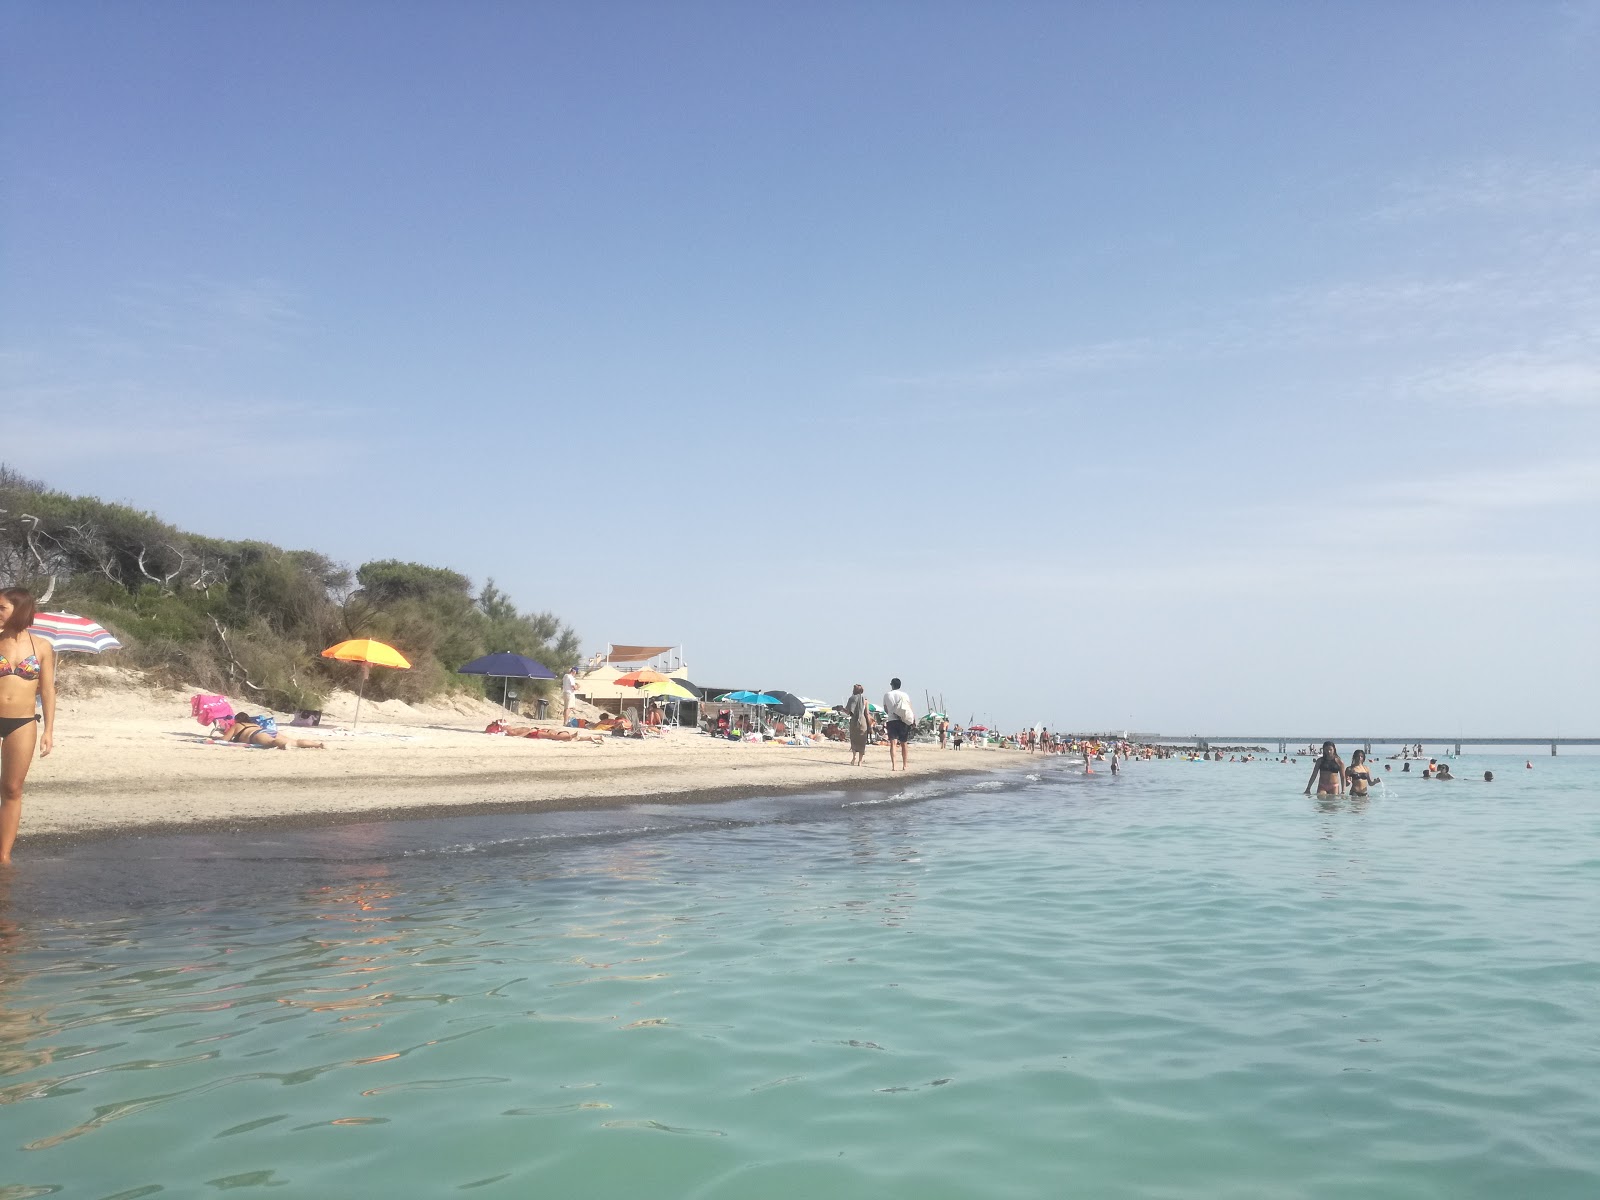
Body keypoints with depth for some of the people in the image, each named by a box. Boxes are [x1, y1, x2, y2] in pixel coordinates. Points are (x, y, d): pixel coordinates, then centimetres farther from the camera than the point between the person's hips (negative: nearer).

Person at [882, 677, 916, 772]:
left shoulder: (887, 695, 6)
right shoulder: (904, 695, 3)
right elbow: (910, 709, -3)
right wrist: (914, 721, 0)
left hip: (891, 721, -1)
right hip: (903, 721, 1)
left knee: (892, 743, -7)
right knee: (903, 744, 12)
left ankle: (893, 765, -21)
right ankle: (904, 765, 18)